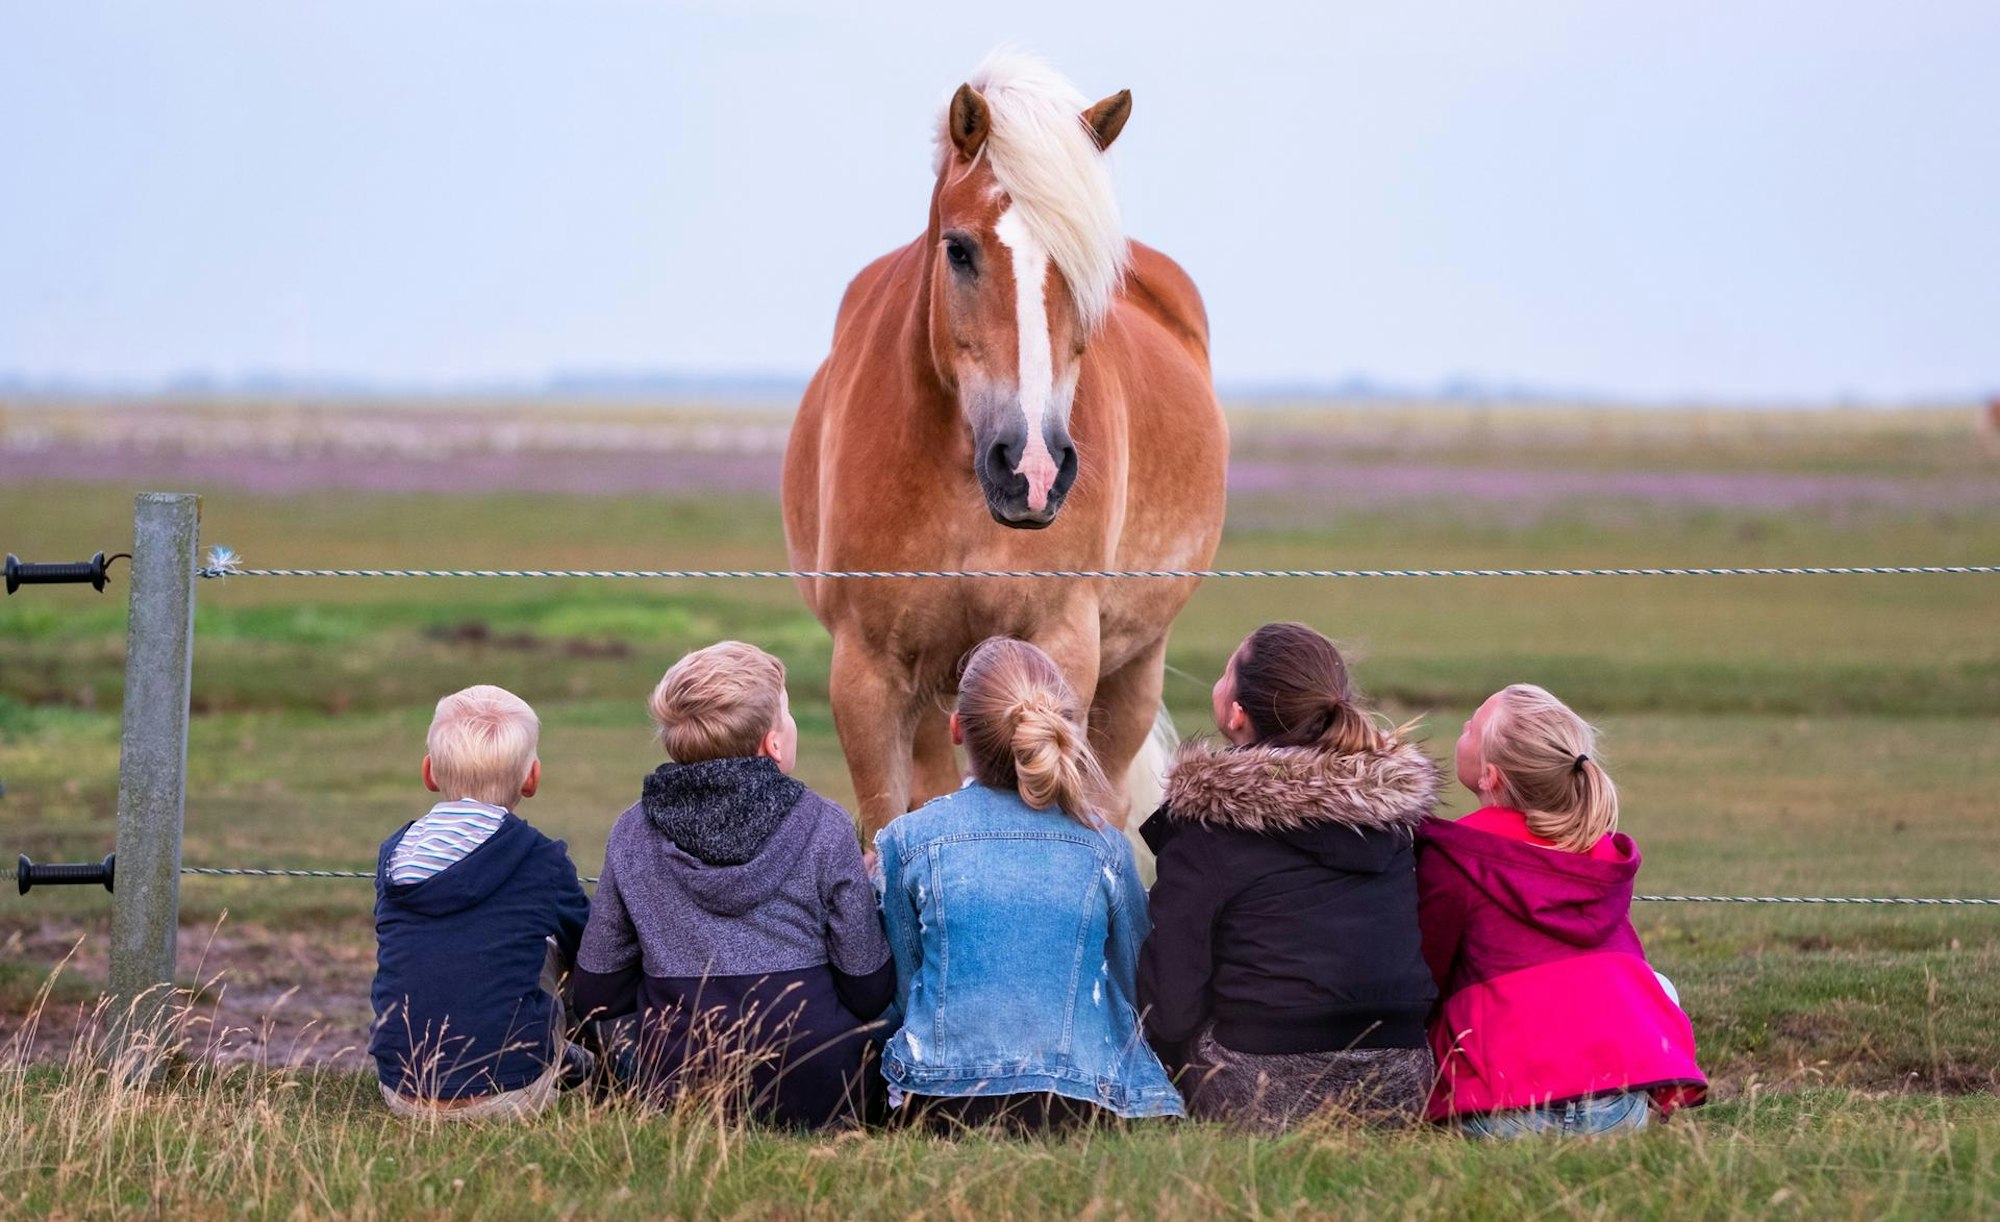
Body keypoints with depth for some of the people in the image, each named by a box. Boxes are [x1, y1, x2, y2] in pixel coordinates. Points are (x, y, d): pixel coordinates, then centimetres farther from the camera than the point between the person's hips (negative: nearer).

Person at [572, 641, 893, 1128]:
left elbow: (596, 995, 6)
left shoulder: (633, 833, 1)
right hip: (812, 1101, -2)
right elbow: (869, 992, -1)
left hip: (676, 1097, 2)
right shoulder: (823, 827, -6)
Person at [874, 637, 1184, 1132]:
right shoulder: (1105, 848, 3)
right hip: (1079, 1105, -1)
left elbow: (901, 987, 9)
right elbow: (1130, 986, 15)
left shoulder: (907, 841, 0)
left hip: (939, 1108, 1)